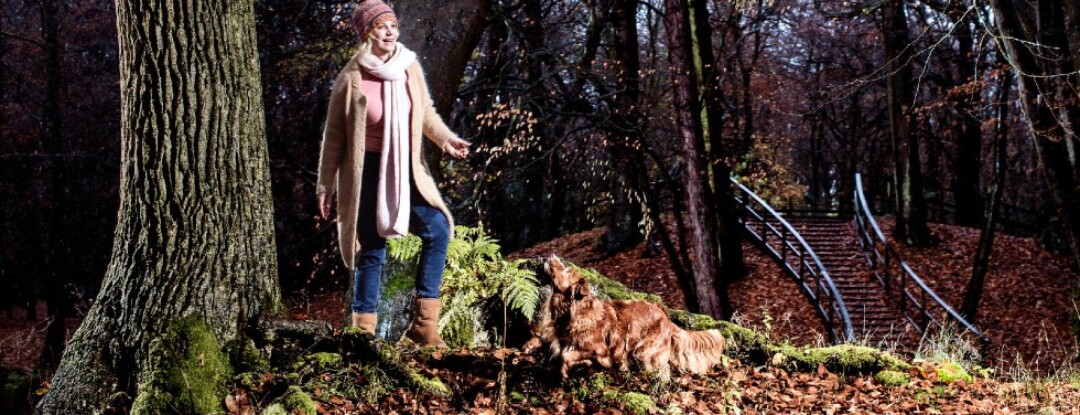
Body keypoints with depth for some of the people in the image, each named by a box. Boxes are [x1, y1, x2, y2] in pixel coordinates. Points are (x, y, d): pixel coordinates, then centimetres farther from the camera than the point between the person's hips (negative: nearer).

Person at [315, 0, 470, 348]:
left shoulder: (409, 67, -1)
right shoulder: (352, 78, -11)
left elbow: (425, 112, 14)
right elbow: (334, 136, -3)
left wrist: (445, 138, -5)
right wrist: (325, 185, -1)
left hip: (406, 168, 4)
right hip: (367, 170, -4)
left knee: (438, 229, -7)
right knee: (372, 248, 2)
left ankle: (424, 322, 1)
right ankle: (364, 328, 16)